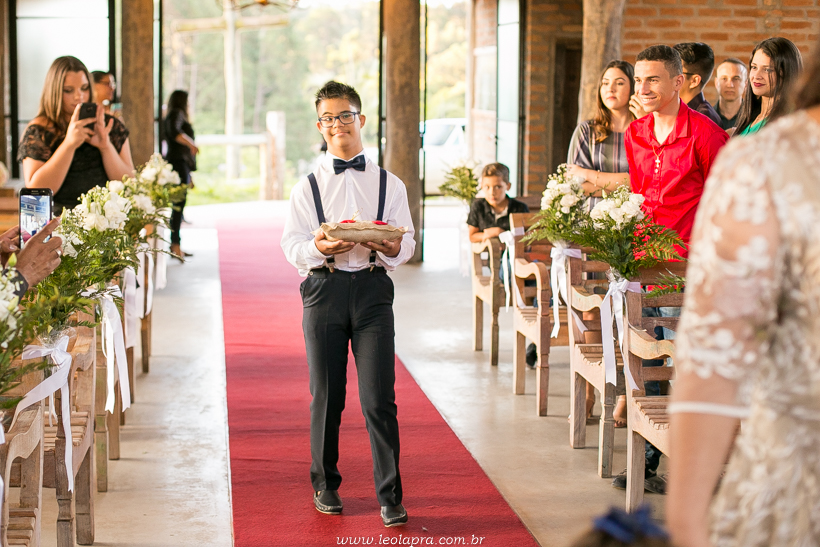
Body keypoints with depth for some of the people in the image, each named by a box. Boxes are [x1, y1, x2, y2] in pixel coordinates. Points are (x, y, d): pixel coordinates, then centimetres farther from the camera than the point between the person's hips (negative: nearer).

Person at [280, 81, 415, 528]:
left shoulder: (389, 184, 11)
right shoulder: (307, 187, 9)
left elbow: (407, 243, 6)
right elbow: (291, 245, 1)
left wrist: (391, 246, -17)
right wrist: (319, 248, -21)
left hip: (372, 288, 0)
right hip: (323, 288, 1)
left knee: (379, 398, -7)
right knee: (326, 395, 7)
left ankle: (390, 497, 0)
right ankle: (325, 486, 24)